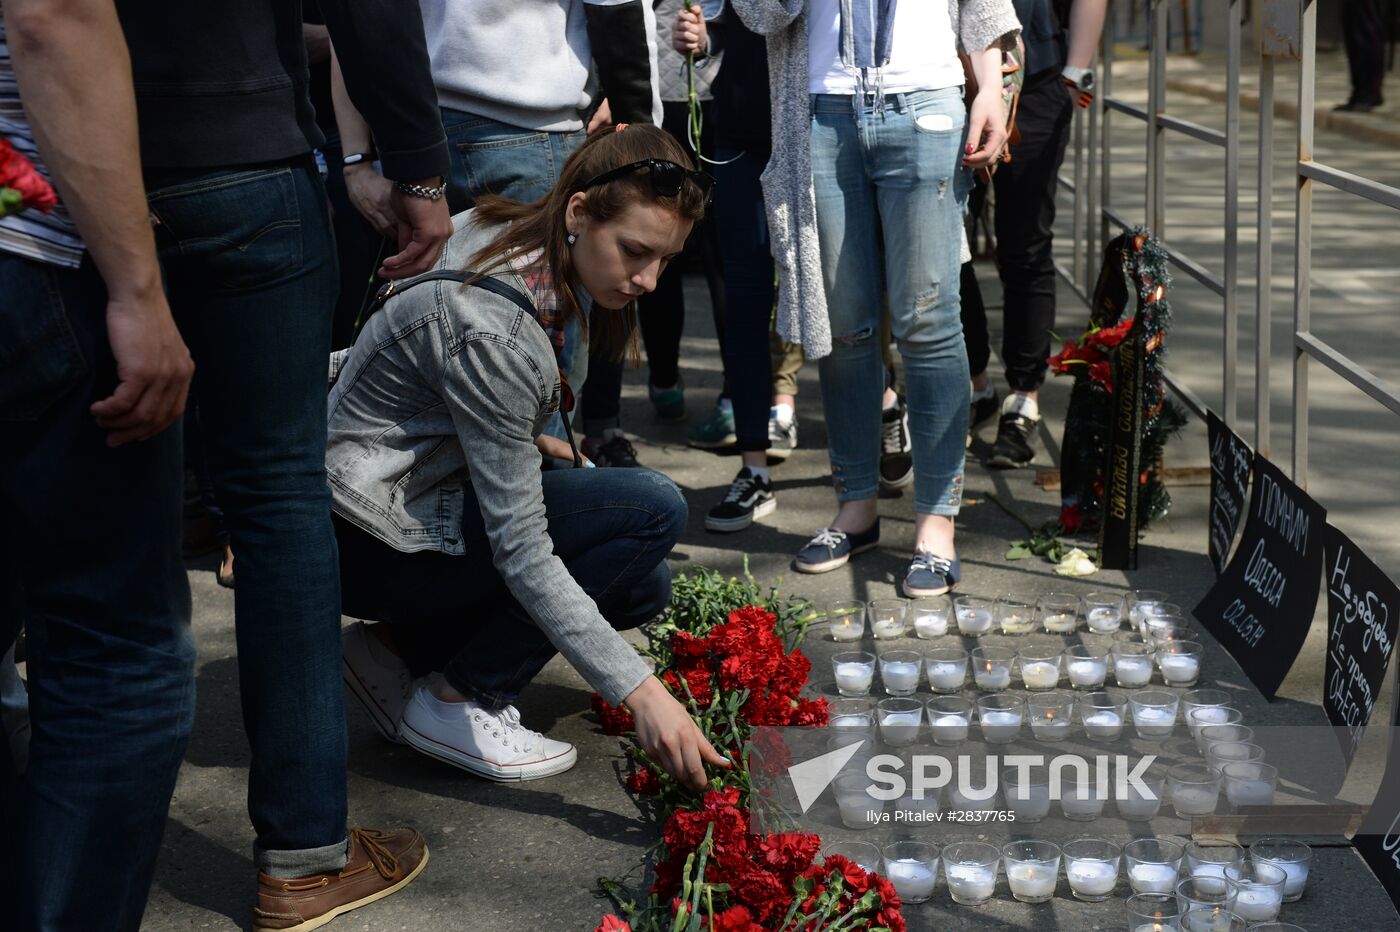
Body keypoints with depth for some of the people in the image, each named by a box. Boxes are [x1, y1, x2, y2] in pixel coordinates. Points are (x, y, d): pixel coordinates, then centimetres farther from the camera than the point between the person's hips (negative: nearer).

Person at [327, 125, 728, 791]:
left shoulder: (509, 235, -4)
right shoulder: (494, 331, -30)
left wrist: (532, 441, 8)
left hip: (413, 488, 9)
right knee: (653, 510, -20)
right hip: (368, 543, -9)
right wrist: (640, 692, -32)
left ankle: (400, 645, 8)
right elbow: (520, 550, -30)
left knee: (641, 590, 6)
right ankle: (459, 704, -9)